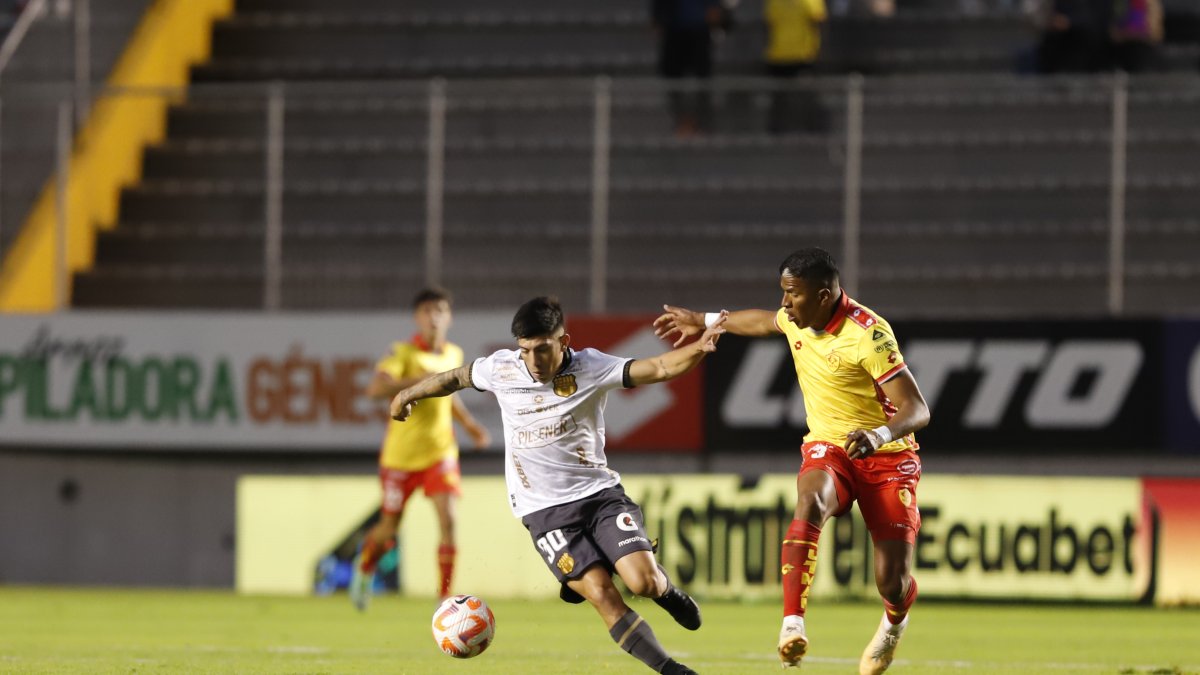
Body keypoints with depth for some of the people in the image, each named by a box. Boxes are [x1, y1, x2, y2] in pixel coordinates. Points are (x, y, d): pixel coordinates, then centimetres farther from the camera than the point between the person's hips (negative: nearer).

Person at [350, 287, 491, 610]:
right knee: (388, 530, 8)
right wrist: (420, 380, -35)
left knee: (448, 521, -15)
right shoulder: (403, 353, -12)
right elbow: (376, 388, -29)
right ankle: (365, 567, 41)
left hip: (440, 453, 3)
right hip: (401, 454, -3)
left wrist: (468, 423, 14)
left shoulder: (454, 354, 6)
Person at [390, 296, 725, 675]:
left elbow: (659, 368, -21)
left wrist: (698, 348, -40)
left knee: (642, 582, -18)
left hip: (599, 491, 0)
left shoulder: (590, 368, -10)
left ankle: (665, 589, 20)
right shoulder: (501, 369, -5)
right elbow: (456, 378, 16)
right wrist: (408, 395, 29)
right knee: (603, 595, -16)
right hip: (545, 511, 0)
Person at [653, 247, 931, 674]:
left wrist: (878, 436, -44)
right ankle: (793, 626, -43)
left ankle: (894, 623, 33)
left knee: (893, 585, -7)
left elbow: (917, 410, -26)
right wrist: (705, 322, 35)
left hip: (886, 458, -4)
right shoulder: (796, 320, -1)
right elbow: (764, 321, 27)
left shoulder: (868, 335, -22)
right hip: (827, 447, 4)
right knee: (809, 504, -34)